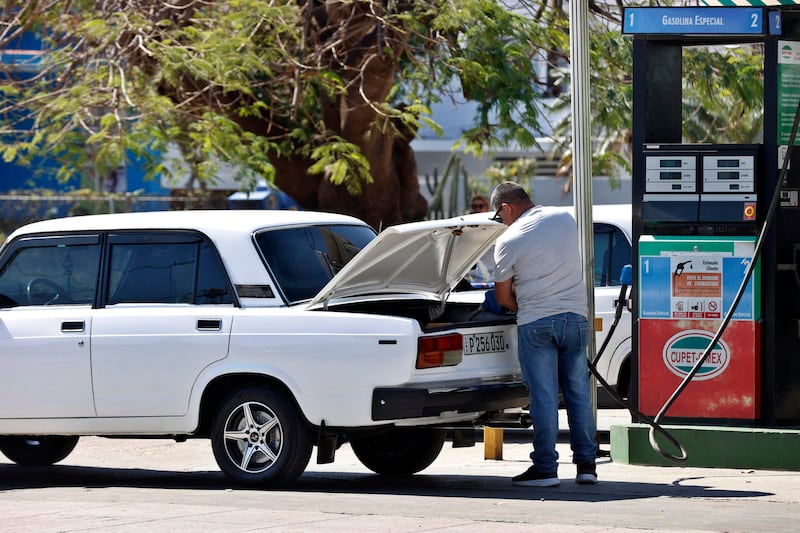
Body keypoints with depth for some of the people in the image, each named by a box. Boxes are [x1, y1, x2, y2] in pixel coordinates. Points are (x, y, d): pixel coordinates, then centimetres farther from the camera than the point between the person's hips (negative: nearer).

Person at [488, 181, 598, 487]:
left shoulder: (508, 241, -6)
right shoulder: (565, 219, 7)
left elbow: (502, 298, 1)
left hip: (535, 323, -4)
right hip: (576, 317, 4)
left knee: (543, 397, -1)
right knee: (579, 393, 10)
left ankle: (545, 467, 0)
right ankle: (586, 465, 11)